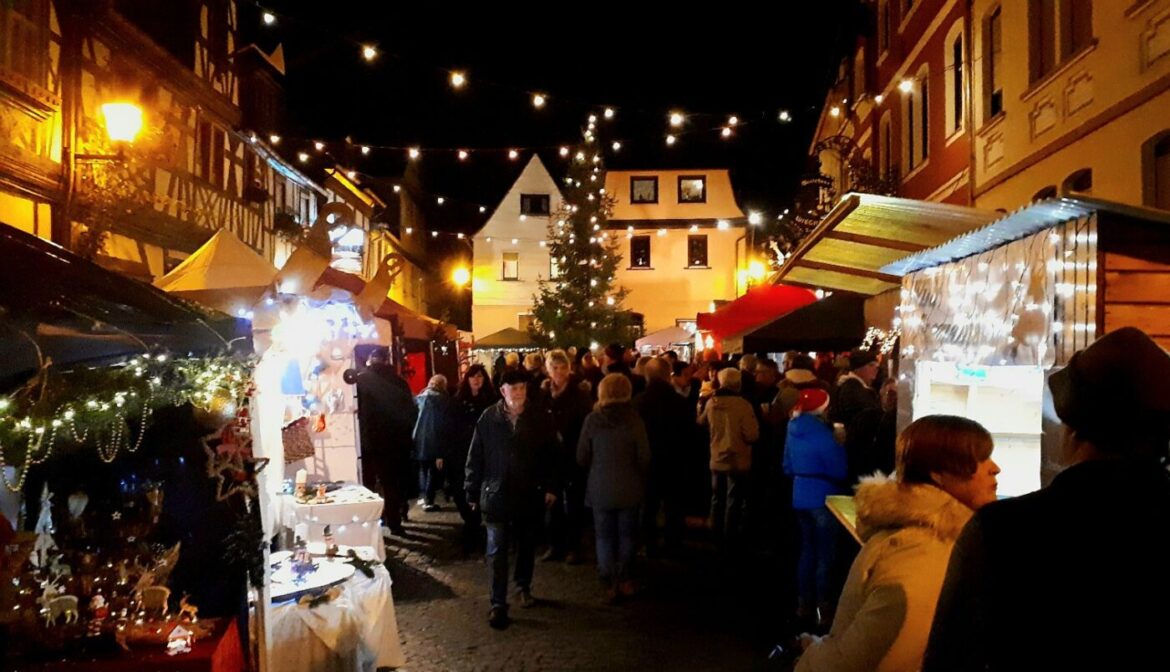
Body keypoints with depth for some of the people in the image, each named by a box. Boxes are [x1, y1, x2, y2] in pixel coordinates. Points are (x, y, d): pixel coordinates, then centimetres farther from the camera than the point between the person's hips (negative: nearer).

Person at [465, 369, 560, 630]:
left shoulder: (541, 417, -5)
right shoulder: (488, 418, -5)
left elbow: (552, 454, -1)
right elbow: (475, 457, -2)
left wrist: (551, 487, -5)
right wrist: (473, 492, -1)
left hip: (529, 494, 1)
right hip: (496, 494, -1)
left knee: (527, 545, 17)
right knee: (497, 550, 0)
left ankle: (523, 586, 39)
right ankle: (498, 604, 7)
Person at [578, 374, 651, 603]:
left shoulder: (592, 420, -10)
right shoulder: (633, 420, -12)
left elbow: (582, 457, -4)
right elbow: (644, 457, -9)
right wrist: (638, 478, 10)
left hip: (600, 488, 0)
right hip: (628, 488, 0)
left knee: (605, 535, 11)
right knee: (626, 534, 16)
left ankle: (610, 583, 11)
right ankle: (623, 579, 20)